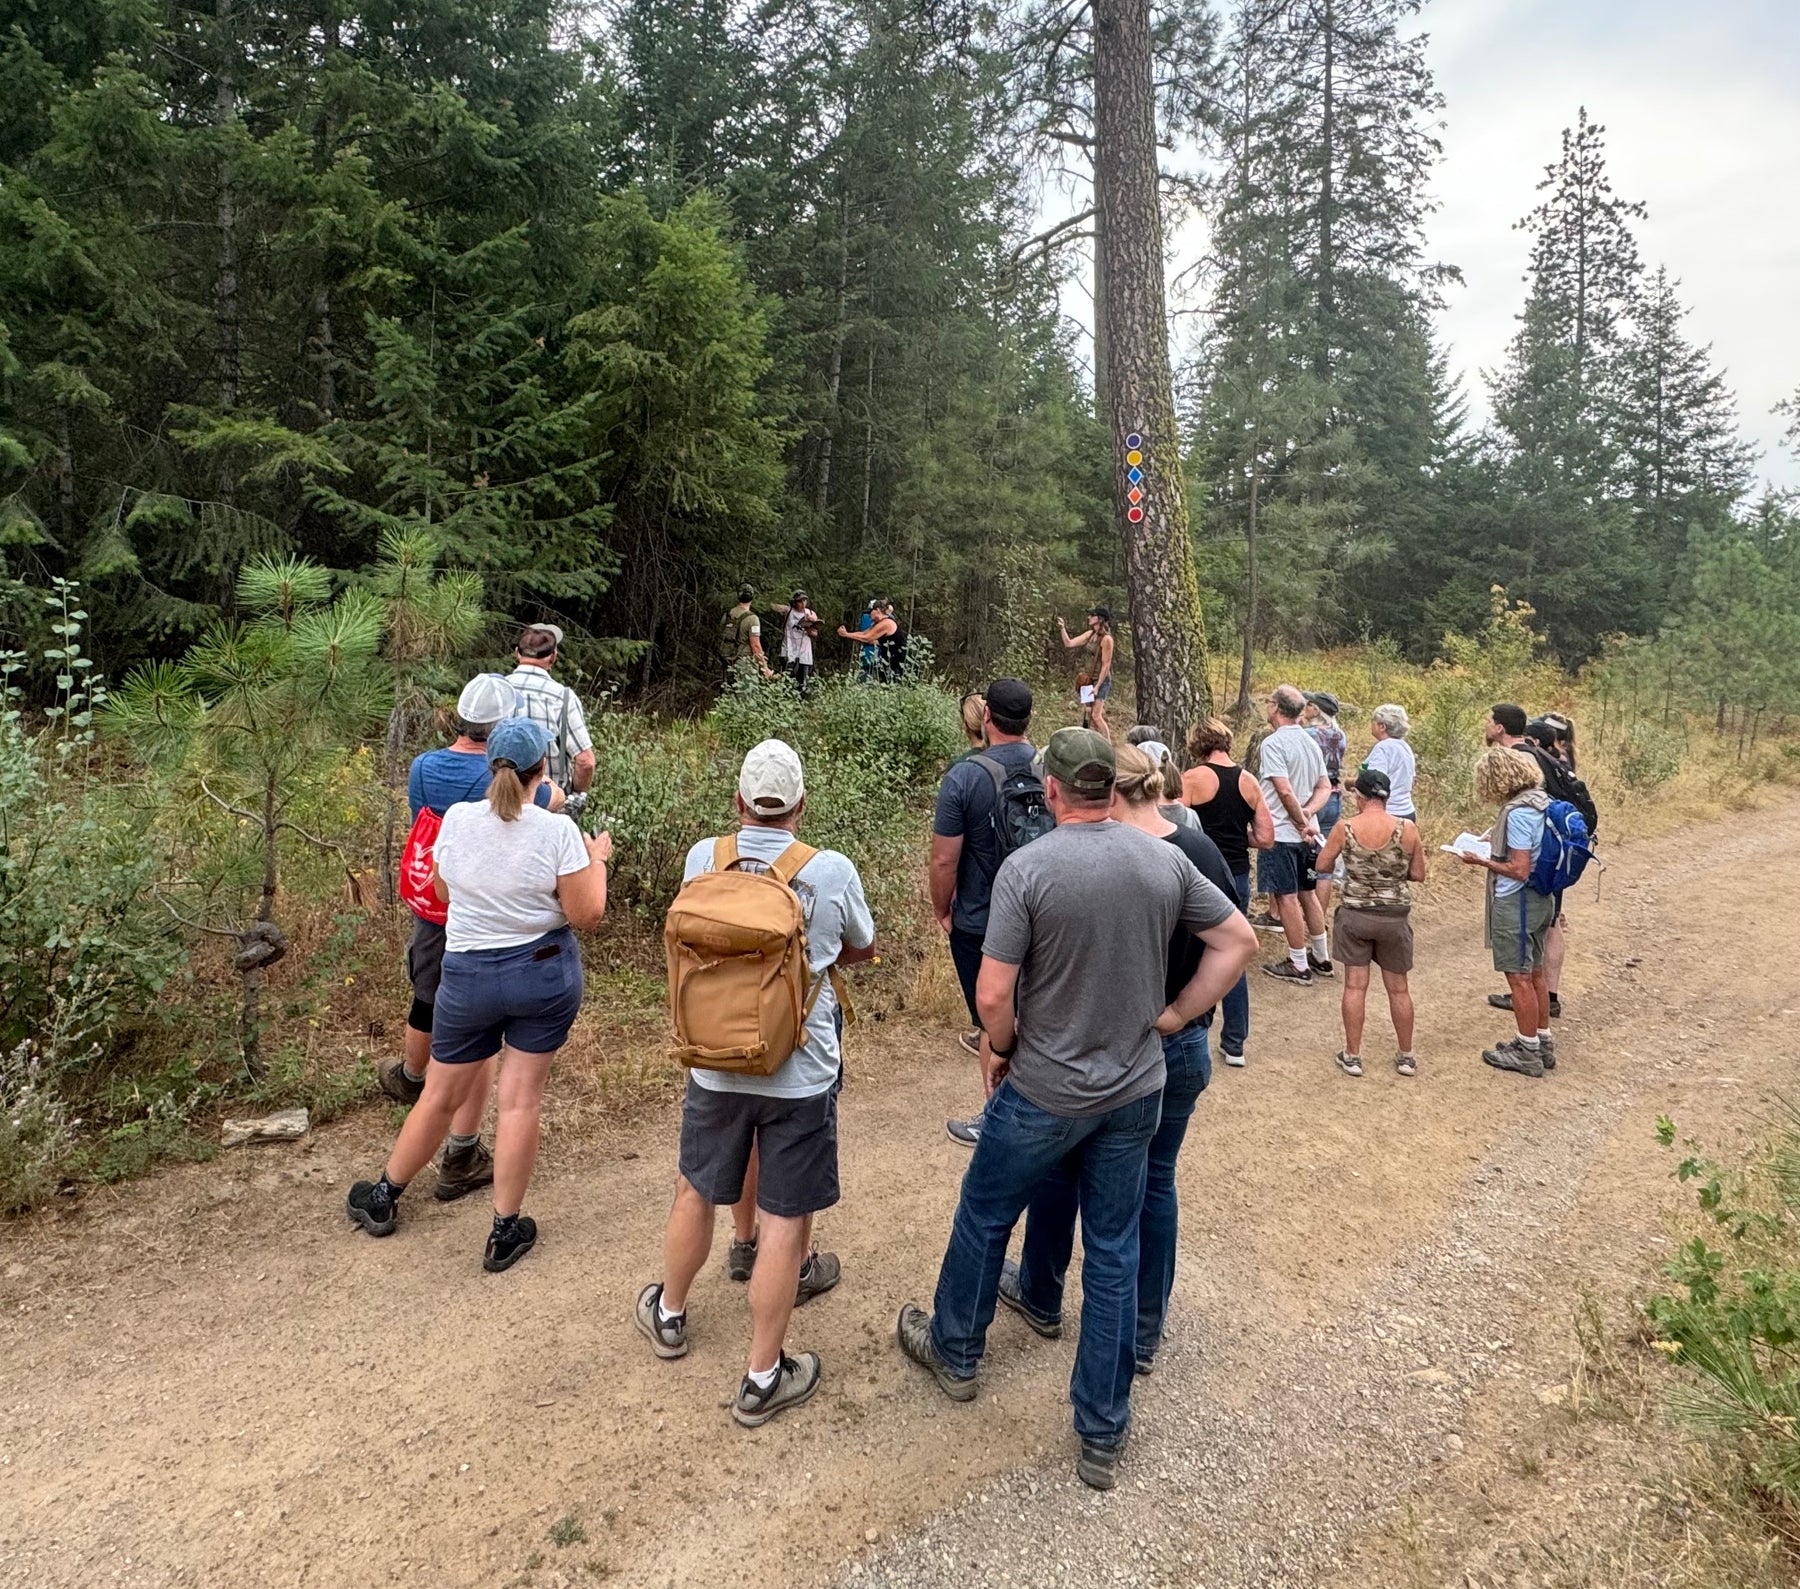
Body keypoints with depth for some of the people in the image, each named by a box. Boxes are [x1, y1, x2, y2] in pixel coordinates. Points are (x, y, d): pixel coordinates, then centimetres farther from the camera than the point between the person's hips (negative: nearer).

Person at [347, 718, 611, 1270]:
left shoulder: (457, 819, -7)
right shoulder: (557, 831, -17)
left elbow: (443, 890, 9)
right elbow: (587, 915, -12)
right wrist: (597, 857, 2)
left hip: (469, 974, 2)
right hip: (545, 973, -2)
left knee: (442, 1094, 18)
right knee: (521, 1099, 7)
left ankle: (383, 1197, 37)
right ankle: (505, 1231, 18)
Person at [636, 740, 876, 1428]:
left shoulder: (702, 858, -8)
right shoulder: (832, 871, -14)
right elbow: (862, 949, 6)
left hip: (715, 1066, 3)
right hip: (801, 1074, -3)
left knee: (697, 1191, 24)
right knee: (783, 1222, 8)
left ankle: (668, 1313, 46)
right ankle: (763, 1379, 21)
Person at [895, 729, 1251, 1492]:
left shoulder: (1026, 866, -20)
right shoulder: (1166, 860, -6)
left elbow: (993, 995, -21)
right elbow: (1235, 942, 2)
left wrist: (998, 1047, -1)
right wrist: (1172, 1016, 4)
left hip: (1044, 1092, -3)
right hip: (1136, 1091, 4)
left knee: (984, 1216, 21)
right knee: (1114, 1253, 15)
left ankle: (954, 1352, 45)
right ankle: (1102, 1437, 27)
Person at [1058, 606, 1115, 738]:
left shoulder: (1106, 639, -15)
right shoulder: (1090, 634, 8)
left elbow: (1106, 665, -16)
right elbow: (1069, 644, 11)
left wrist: (1097, 686, -18)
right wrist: (1063, 628, 0)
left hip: (1100, 680, -8)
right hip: (1088, 680, 8)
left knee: (1096, 715, -14)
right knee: (1088, 716, 10)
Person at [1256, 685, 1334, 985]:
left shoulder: (1273, 743, -16)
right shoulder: (1311, 742, 9)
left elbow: (1285, 791, -24)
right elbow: (1325, 787, 8)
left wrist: (1302, 823, -13)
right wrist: (1307, 814, -6)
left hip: (1281, 833, -8)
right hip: (1306, 833, 8)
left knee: (1286, 898, 1)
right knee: (1307, 894, 18)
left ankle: (1299, 966, 8)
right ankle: (1321, 958, 27)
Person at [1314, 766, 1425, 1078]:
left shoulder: (1345, 828, -10)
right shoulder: (1407, 828, -10)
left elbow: (1322, 865, 1)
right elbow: (1419, 875, -2)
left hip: (1355, 914, -1)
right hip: (1395, 917, 1)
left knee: (1355, 985, 8)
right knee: (1398, 988, 14)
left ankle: (1352, 1056, 16)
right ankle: (1406, 1057, 27)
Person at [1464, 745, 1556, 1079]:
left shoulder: (1518, 813, -23)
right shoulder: (1540, 801, 4)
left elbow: (1519, 870, -23)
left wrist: (1481, 861, -12)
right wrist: (1498, 841, 11)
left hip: (1516, 902, -9)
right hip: (1540, 900, 9)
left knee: (1519, 977, 2)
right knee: (1535, 973, 19)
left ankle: (1528, 1053, 13)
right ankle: (1543, 1043, 31)